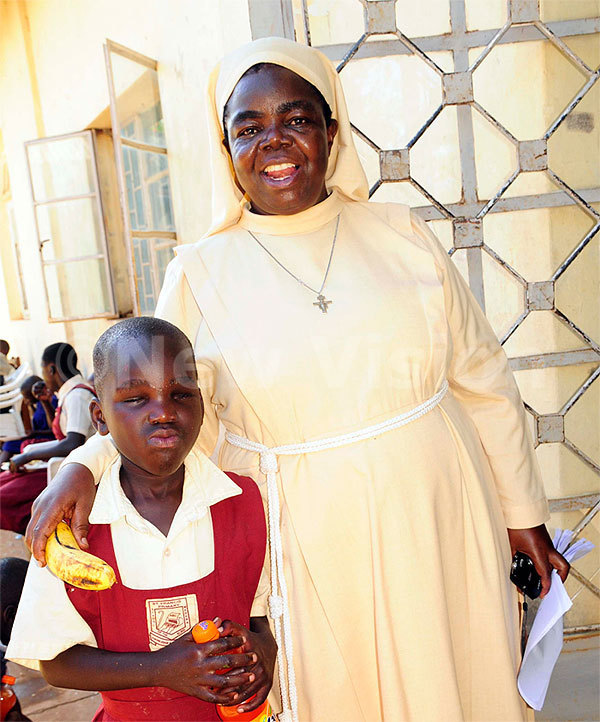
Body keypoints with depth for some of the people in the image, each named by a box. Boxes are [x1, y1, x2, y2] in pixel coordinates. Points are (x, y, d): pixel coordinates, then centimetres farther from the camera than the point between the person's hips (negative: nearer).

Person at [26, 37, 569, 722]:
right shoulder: (200, 273, -5)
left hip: (442, 519, 2)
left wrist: (523, 511, 7)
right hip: (315, 548, -1)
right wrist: (85, 463, -20)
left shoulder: (399, 233, -2)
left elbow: (481, 379, 3)